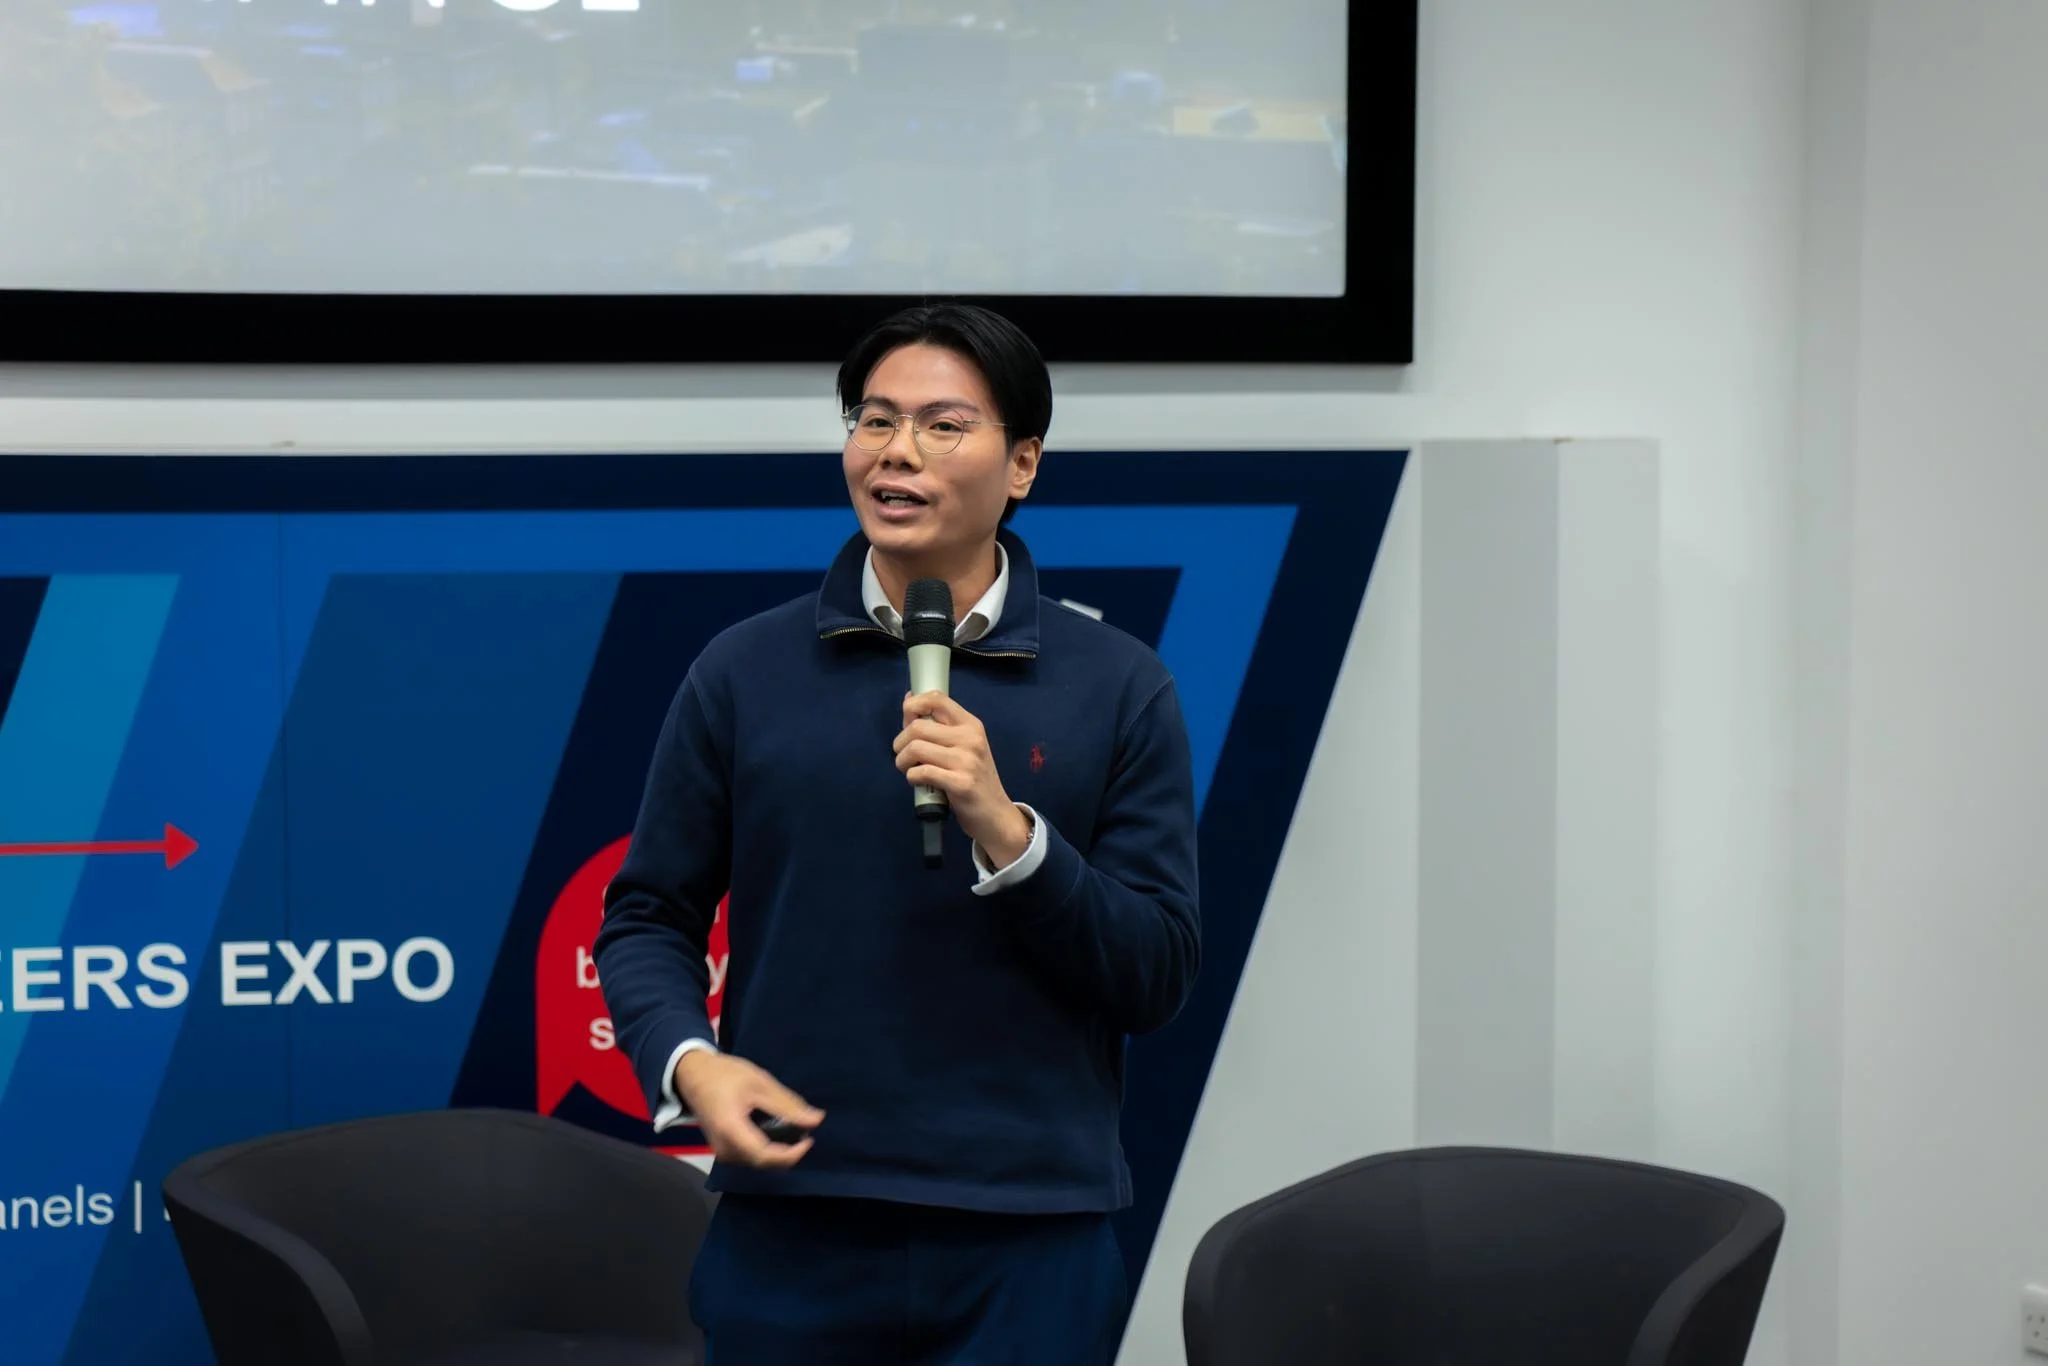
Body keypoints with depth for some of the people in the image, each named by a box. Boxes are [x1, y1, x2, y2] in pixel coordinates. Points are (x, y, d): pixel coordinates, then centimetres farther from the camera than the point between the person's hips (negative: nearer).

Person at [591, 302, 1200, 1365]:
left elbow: (1158, 976, -1)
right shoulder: (744, 671, 5)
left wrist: (1004, 830, -15)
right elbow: (646, 915, 8)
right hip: (790, 1233, 1)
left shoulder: (1118, 688, 3)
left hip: (1030, 1241, 0)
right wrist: (688, 1061, -11)